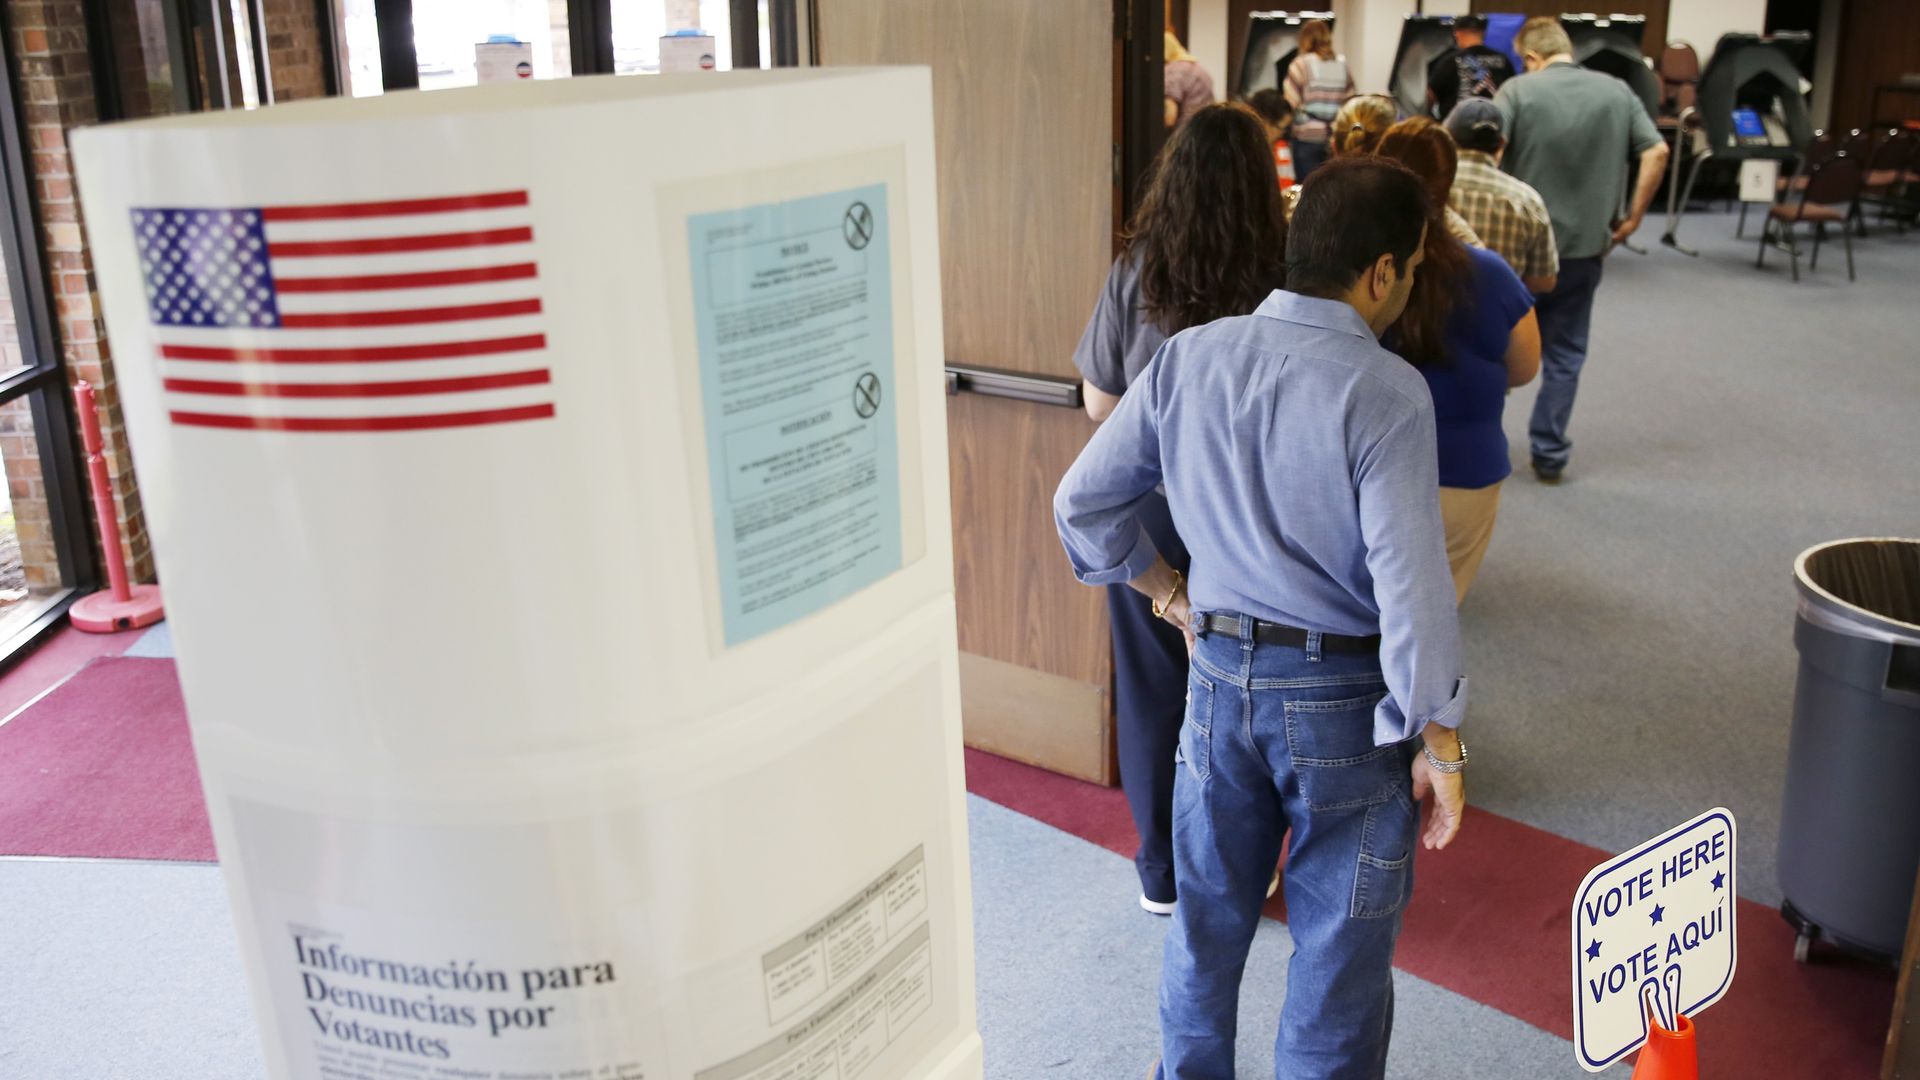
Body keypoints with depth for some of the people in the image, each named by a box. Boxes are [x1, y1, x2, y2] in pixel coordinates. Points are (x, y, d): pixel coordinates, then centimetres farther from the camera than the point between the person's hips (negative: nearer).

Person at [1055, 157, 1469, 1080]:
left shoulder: (1186, 358, -5)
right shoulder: (1385, 392, -20)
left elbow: (1082, 504, 0)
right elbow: (1411, 586, -22)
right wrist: (1441, 749, -11)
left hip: (1220, 674, 5)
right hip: (1346, 695, -4)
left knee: (1206, 916, 24)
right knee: (1339, 947, 16)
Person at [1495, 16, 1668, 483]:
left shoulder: (1519, 89, -7)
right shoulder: (1618, 92, 4)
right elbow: (1657, 152, -1)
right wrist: (1633, 216, 5)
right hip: (1586, 245, 3)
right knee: (1564, 354, 11)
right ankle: (1550, 454, 13)